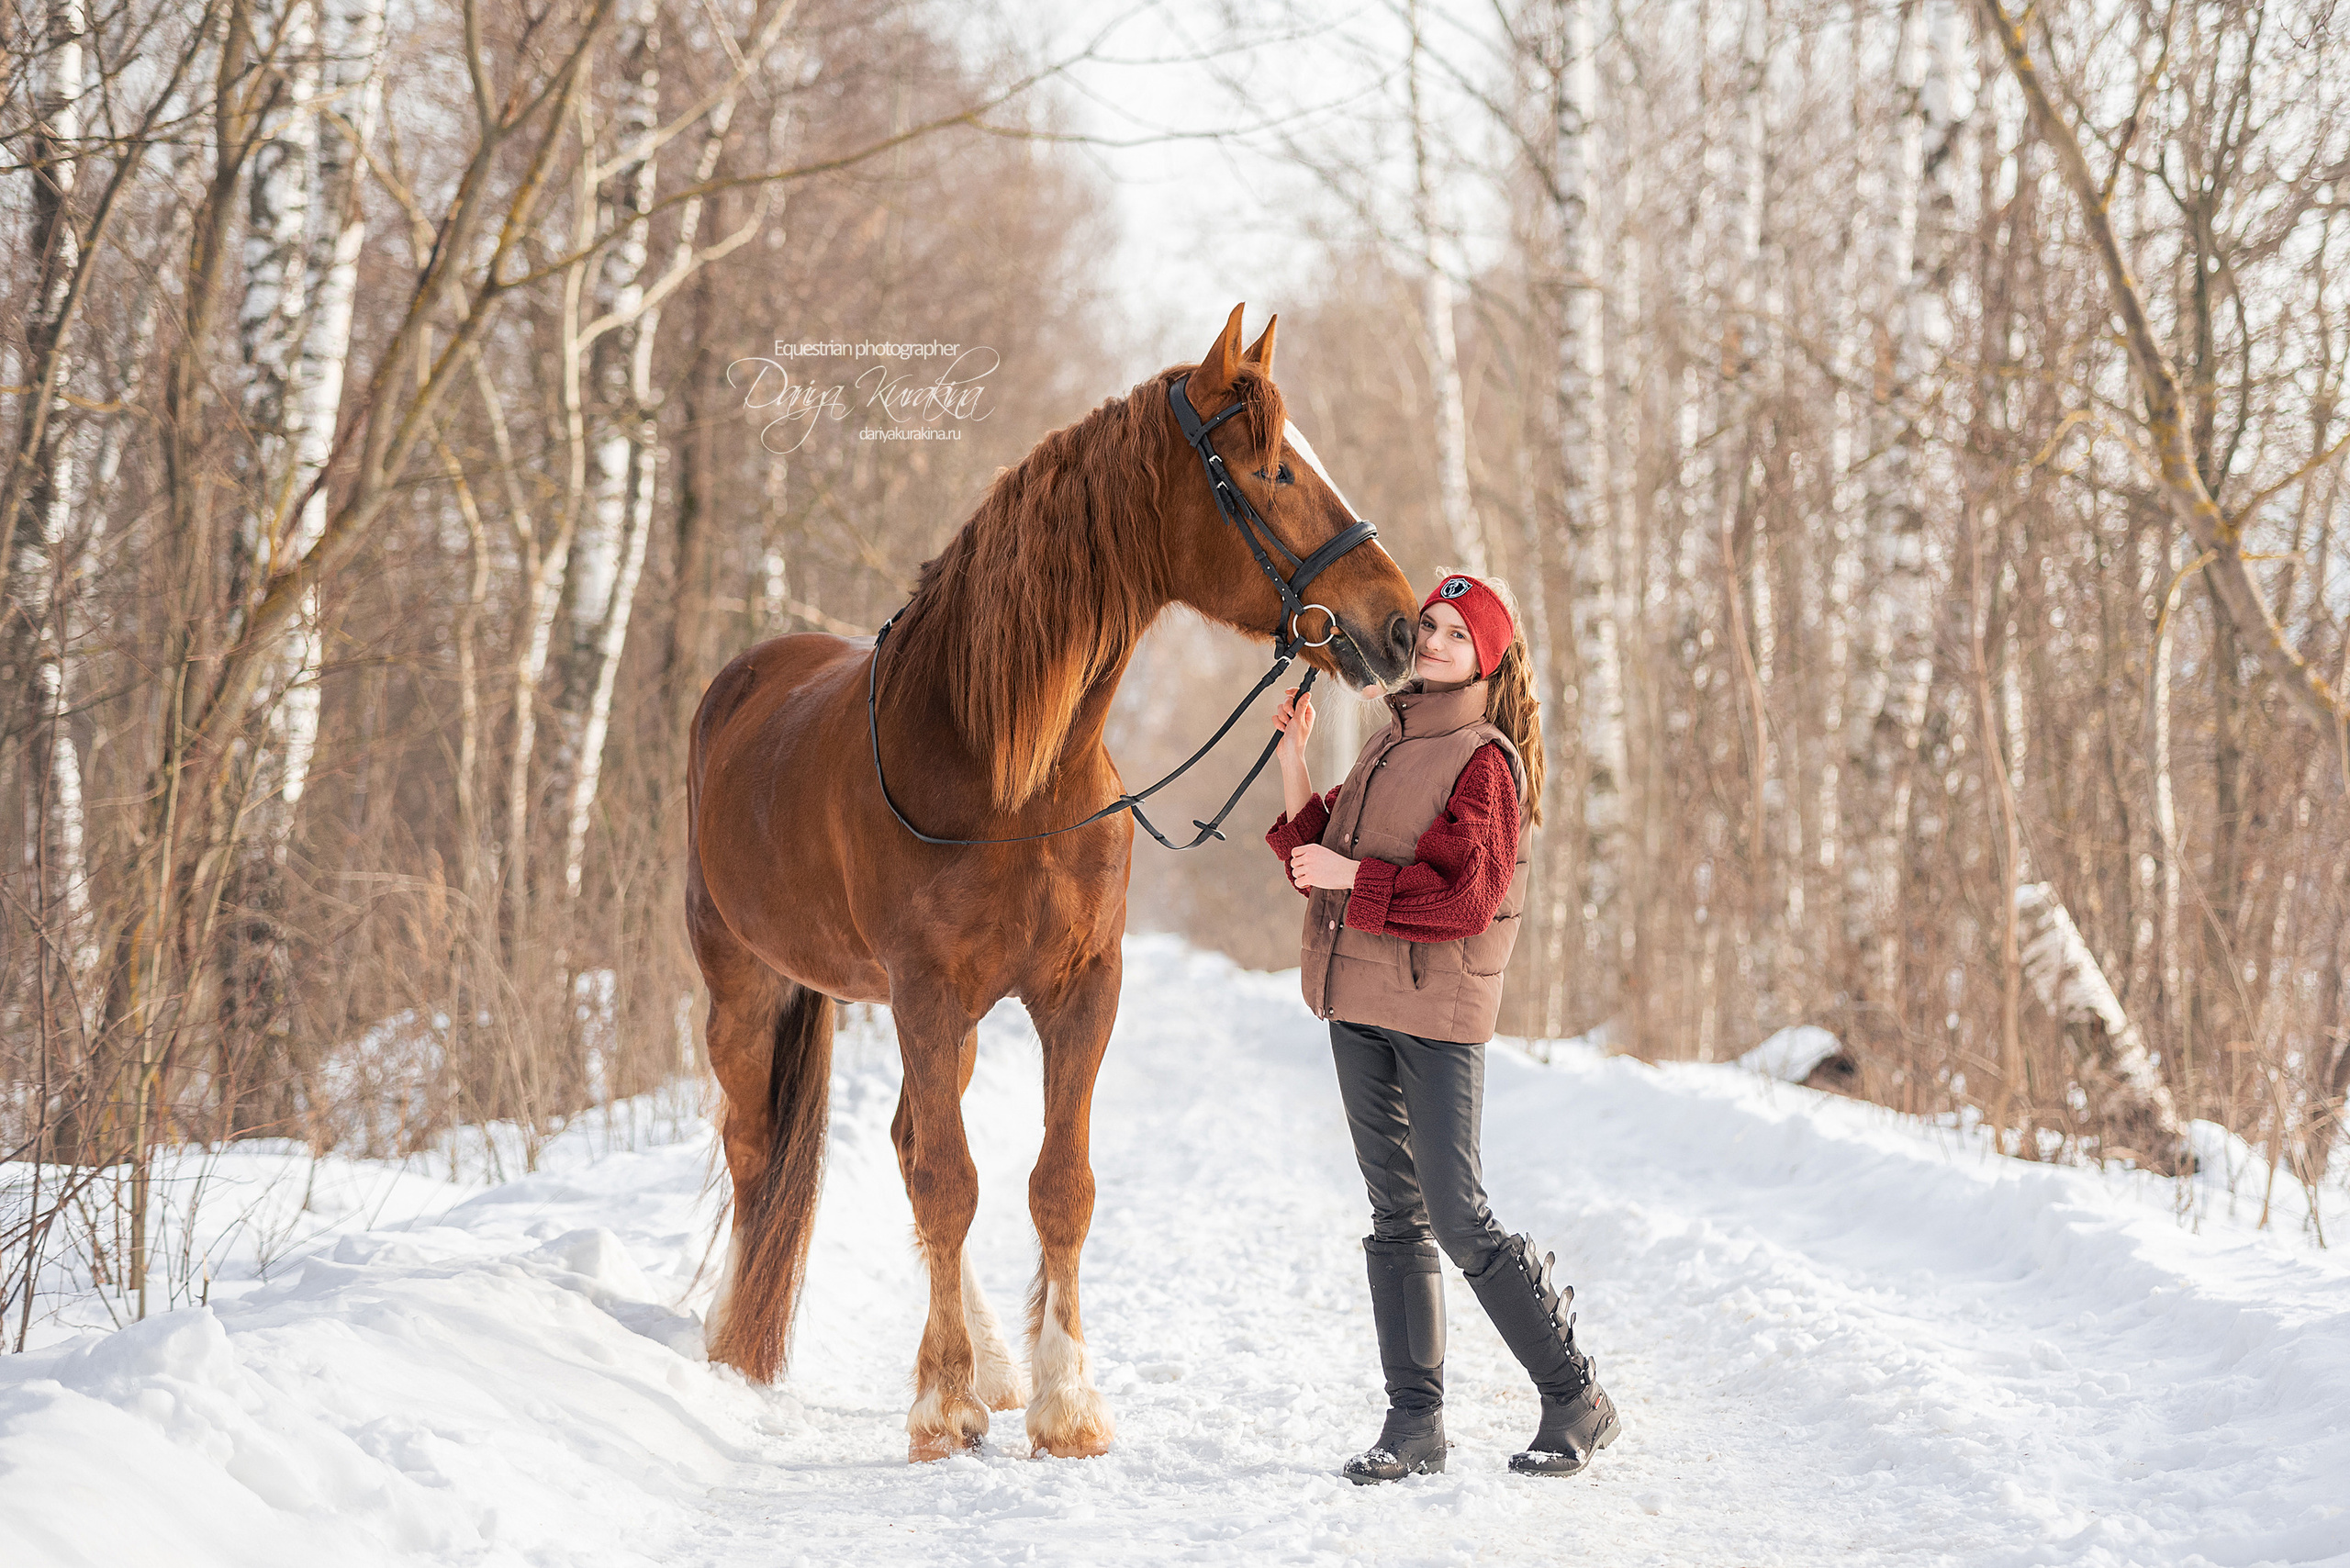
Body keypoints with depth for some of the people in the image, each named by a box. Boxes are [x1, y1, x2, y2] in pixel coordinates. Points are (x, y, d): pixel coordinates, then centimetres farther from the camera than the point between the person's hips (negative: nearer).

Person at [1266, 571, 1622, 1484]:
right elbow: (1321, 857, 16)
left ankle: (1577, 1401, 5)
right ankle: (1415, 1421, 13)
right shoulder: (1391, 746, 16)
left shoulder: (1483, 761, -9)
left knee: (1459, 1218, -8)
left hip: (1438, 1009, -8)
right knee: (1396, 1214, 9)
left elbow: (1466, 895, -19)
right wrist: (1294, 759, 8)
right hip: (1359, 1003, 8)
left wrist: (1354, 877, -16)